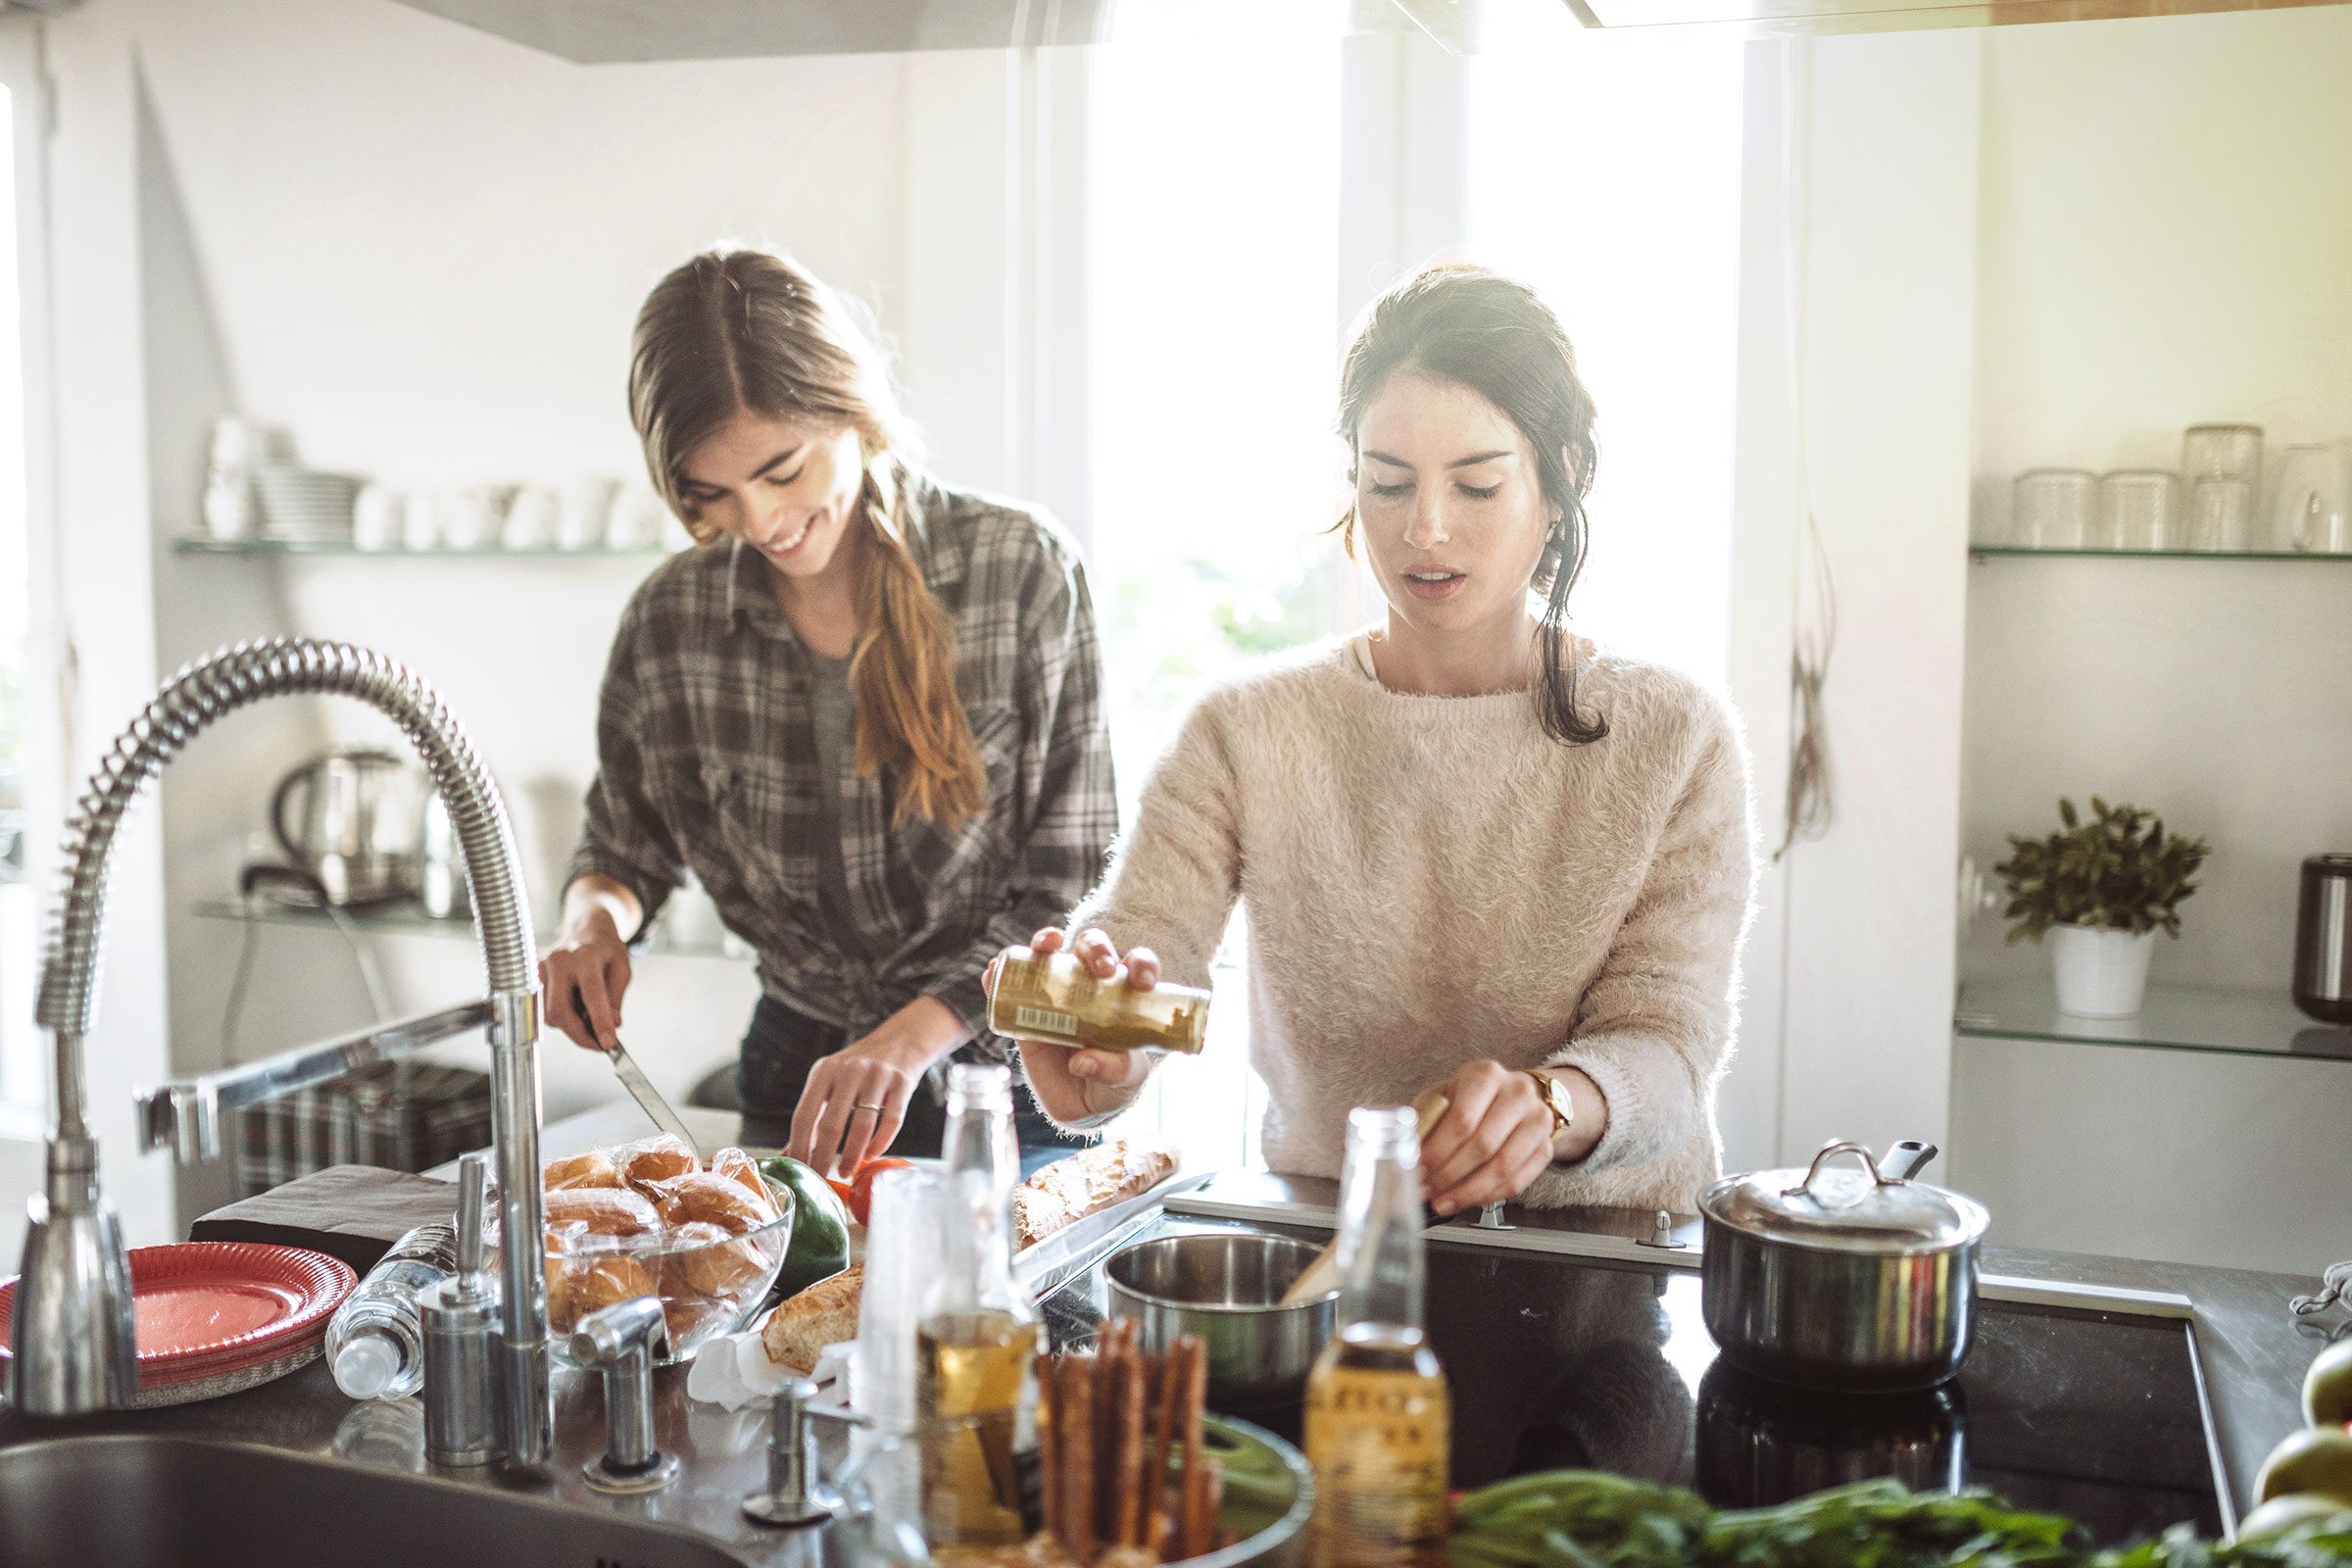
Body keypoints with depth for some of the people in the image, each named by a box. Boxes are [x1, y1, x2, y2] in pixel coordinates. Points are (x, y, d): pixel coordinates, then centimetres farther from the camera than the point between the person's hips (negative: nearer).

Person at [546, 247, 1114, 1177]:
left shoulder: (1024, 570, -8)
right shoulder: (672, 620, -1)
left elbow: (1074, 882, -7)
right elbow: (625, 846, 16)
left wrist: (914, 1035, -20)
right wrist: (594, 921, -7)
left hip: (1008, 1092, -2)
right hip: (798, 1072, 3)